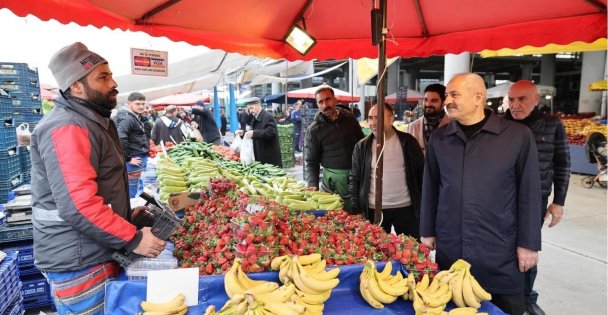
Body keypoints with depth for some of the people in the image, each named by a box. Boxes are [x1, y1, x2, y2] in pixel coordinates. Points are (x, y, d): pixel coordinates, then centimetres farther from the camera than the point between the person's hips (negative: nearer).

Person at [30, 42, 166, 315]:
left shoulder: (92, 121, 13)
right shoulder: (68, 128, -20)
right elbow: (79, 207, -29)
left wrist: (126, 214, 13)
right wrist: (133, 239, -22)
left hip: (97, 255, 9)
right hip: (79, 265, -9)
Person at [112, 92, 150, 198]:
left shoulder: (137, 117, 15)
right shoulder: (127, 118, -16)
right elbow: (120, 139, -29)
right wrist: (128, 158, -20)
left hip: (141, 158, 10)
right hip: (134, 160, -10)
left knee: (140, 190, 17)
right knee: (132, 193, -2)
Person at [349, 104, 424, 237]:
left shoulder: (408, 141, 0)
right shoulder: (362, 146, 1)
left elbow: (421, 173, 5)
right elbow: (354, 180, 3)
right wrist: (357, 211, -3)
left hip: (406, 208, 0)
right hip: (374, 210, 0)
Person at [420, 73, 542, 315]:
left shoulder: (517, 136, -7)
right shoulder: (439, 138, 2)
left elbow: (529, 192, -4)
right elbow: (430, 188, 6)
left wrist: (529, 243, -3)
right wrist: (427, 232, 8)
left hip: (499, 250, -2)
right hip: (449, 248, 3)